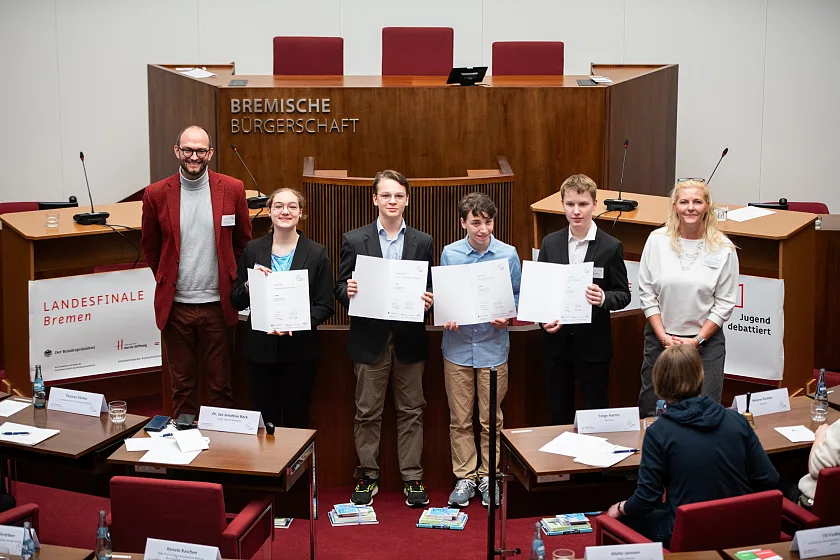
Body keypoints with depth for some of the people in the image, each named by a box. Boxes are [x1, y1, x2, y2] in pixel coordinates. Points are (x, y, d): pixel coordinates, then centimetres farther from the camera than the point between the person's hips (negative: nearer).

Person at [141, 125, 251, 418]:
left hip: (218, 304, 0)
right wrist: (167, 281, 13)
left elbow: (242, 242, 10)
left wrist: (231, 283, 9)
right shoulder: (156, 194, -2)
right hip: (175, 305, 0)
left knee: (220, 383, 7)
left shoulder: (232, 189, -1)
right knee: (182, 385, 10)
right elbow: (150, 247, 12)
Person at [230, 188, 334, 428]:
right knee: (265, 420, 7)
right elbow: (236, 302, 7)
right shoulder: (253, 250, 4)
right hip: (260, 348, 2)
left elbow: (326, 306, -3)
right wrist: (250, 285, -14)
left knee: (297, 420, 7)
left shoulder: (317, 253, -1)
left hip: (299, 351, -1)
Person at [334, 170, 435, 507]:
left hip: (409, 339, 1)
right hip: (370, 339, -1)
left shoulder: (423, 242, 6)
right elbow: (340, 287, 3)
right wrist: (348, 291, -19)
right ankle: (367, 476, 19)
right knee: (367, 413, 7)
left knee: (411, 411, 7)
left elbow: (430, 289, 7)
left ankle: (412, 478, 16)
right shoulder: (354, 240, 2)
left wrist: (428, 302, -14)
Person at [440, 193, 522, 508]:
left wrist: (506, 316, -13)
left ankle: (488, 476, 23)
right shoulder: (449, 254, -1)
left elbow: (517, 295, 6)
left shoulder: (508, 254, -2)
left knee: (491, 420, 8)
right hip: (458, 347, 1)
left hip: (493, 347, 0)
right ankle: (465, 477, 21)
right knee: (460, 420, 7)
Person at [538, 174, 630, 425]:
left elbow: (623, 294, -3)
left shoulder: (611, 247, -7)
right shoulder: (550, 243, 2)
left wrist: (603, 298, -24)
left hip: (593, 345, -3)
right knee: (558, 416, 13)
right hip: (556, 341, 3)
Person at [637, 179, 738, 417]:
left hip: (705, 341, -1)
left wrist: (697, 340, -9)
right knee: (650, 410, 9)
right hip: (660, 339, 1)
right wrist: (664, 337, -7)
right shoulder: (657, 240, -3)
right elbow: (646, 292, 0)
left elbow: (724, 304, -3)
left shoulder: (723, 249, -5)